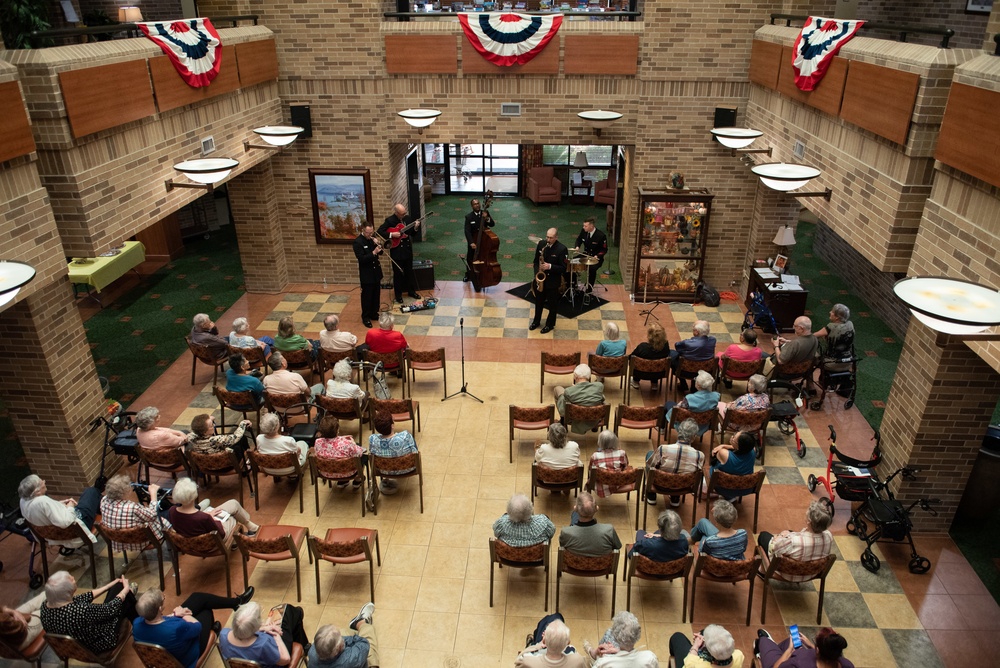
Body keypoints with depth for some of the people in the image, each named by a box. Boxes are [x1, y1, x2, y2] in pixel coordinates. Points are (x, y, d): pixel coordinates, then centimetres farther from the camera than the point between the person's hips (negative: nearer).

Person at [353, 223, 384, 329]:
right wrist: (373, 253, -31)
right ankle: (365, 317, 12)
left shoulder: (372, 239, 5)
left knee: (376, 294, 15)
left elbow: (380, 252, 8)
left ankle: (374, 314, 29)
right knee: (366, 296, 2)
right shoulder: (358, 242, -16)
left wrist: (378, 245, -13)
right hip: (366, 274, -7)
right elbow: (361, 259, -22)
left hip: (376, 272, 7)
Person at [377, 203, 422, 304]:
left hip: (408, 249, 4)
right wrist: (391, 235, -24)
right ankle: (398, 295, 16)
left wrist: (416, 228, -13)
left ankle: (411, 291, 30)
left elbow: (413, 233, 8)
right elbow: (380, 231, -16)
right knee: (398, 273, 5)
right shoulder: (389, 220, -12)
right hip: (396, 251, -4)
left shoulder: (408, 218, 2)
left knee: (409, 271, 15)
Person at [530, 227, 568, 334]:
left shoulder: (562, 249, -19)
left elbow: (563, 268, -17)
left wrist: (550, 267, -30)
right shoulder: (541, 244, -5)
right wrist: (537, 272, -9)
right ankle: (536, 321, 39)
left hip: (553, 281, -4)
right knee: (538, 301, 20)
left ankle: (550, 324, 30)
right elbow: (536, 260, 6)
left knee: (552, 304, 12)